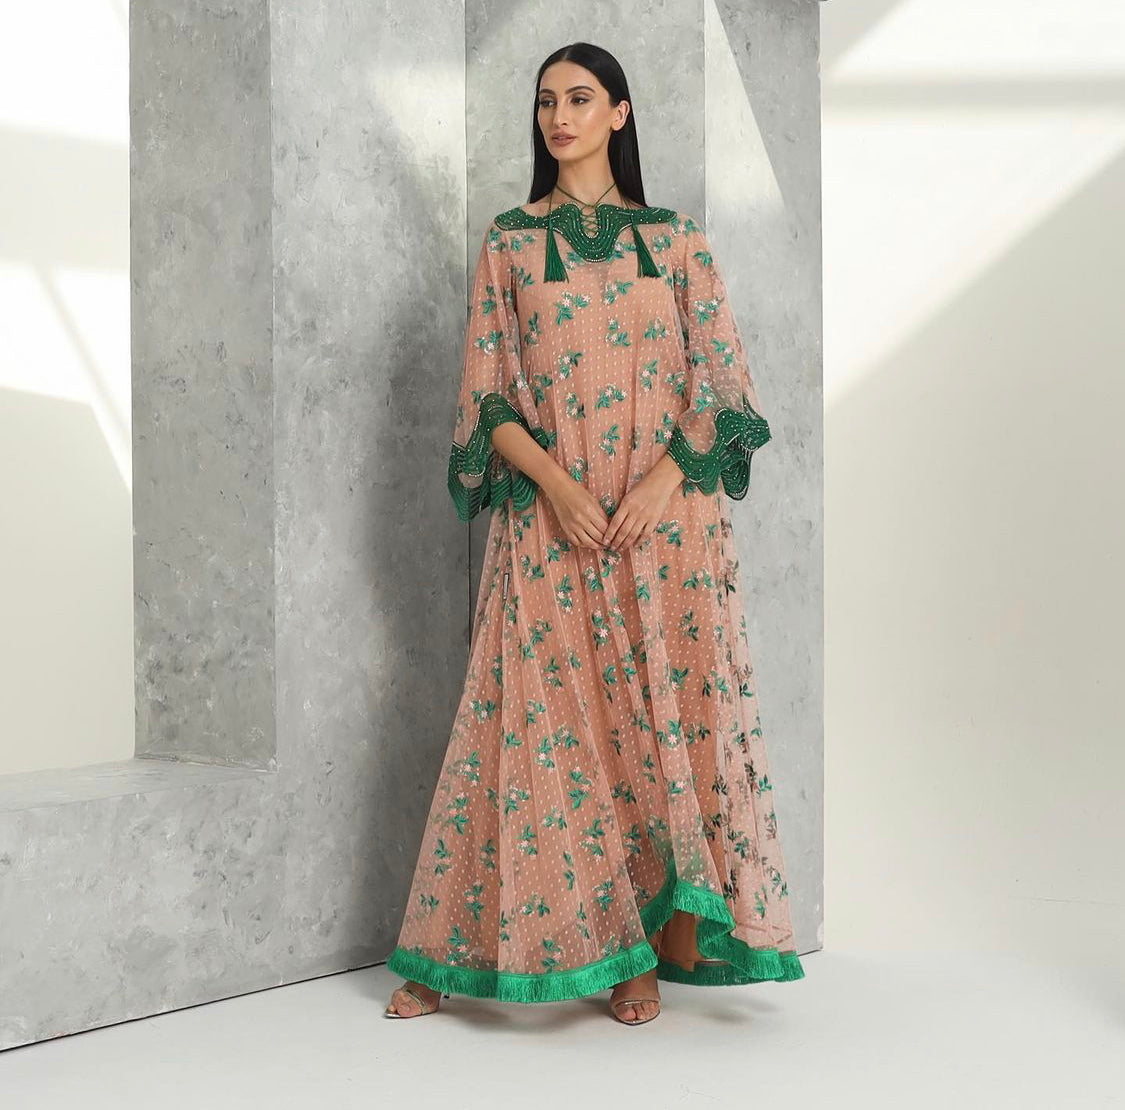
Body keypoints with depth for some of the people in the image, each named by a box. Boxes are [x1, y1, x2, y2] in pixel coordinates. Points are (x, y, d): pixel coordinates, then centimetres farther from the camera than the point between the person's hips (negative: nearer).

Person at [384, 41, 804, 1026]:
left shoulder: (676, 239, 9)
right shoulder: (509, 242, 9)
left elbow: (719, 377, 4)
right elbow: (487, 392, 4)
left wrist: (661, 483, -11)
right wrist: (555, 482, -12)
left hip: (667, 516, 0)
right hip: (548, 517, 0)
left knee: (665, 712, -2)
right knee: (546, 714, -2)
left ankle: (649, 946, 7)